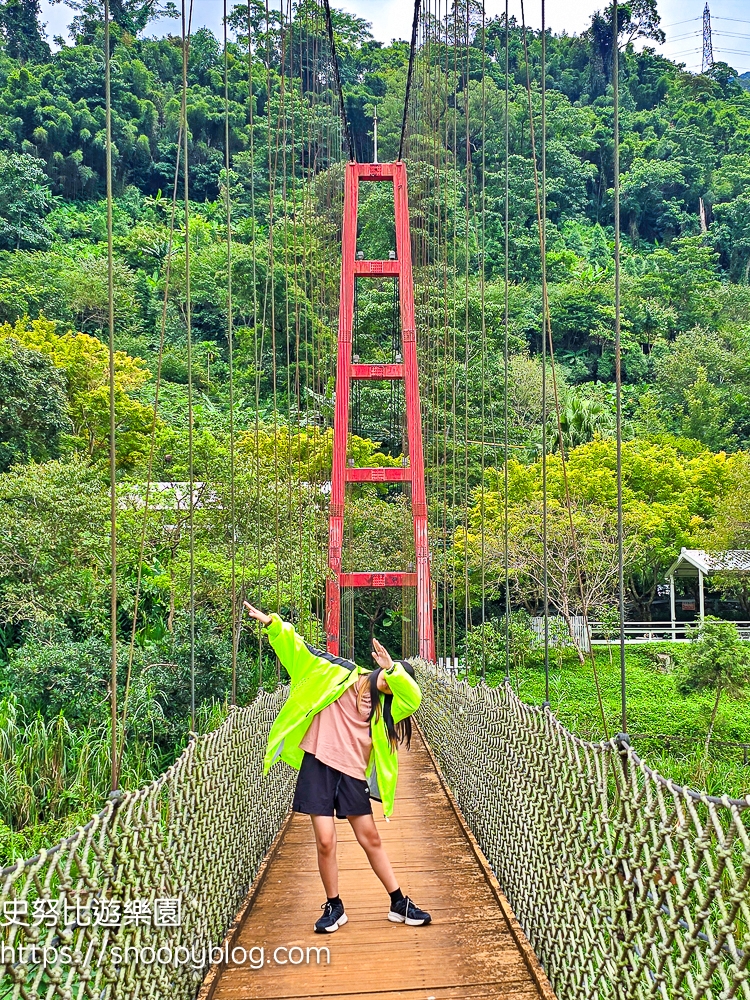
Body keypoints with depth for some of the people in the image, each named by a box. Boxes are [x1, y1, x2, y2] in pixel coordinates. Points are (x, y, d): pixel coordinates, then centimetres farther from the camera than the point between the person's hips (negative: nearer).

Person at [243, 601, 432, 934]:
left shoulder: (384, 702, 10)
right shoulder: (341, 674, 3)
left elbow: (413, 698, -9)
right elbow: (301, 652, -4)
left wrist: (393, 670, -21)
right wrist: (272, 624, -16)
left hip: (352, 773, 3)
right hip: (318, 765, -3)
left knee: (370, 839, 9)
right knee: (325, 842, -3)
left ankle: (399, 904, 22)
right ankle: (334, 907, 18)